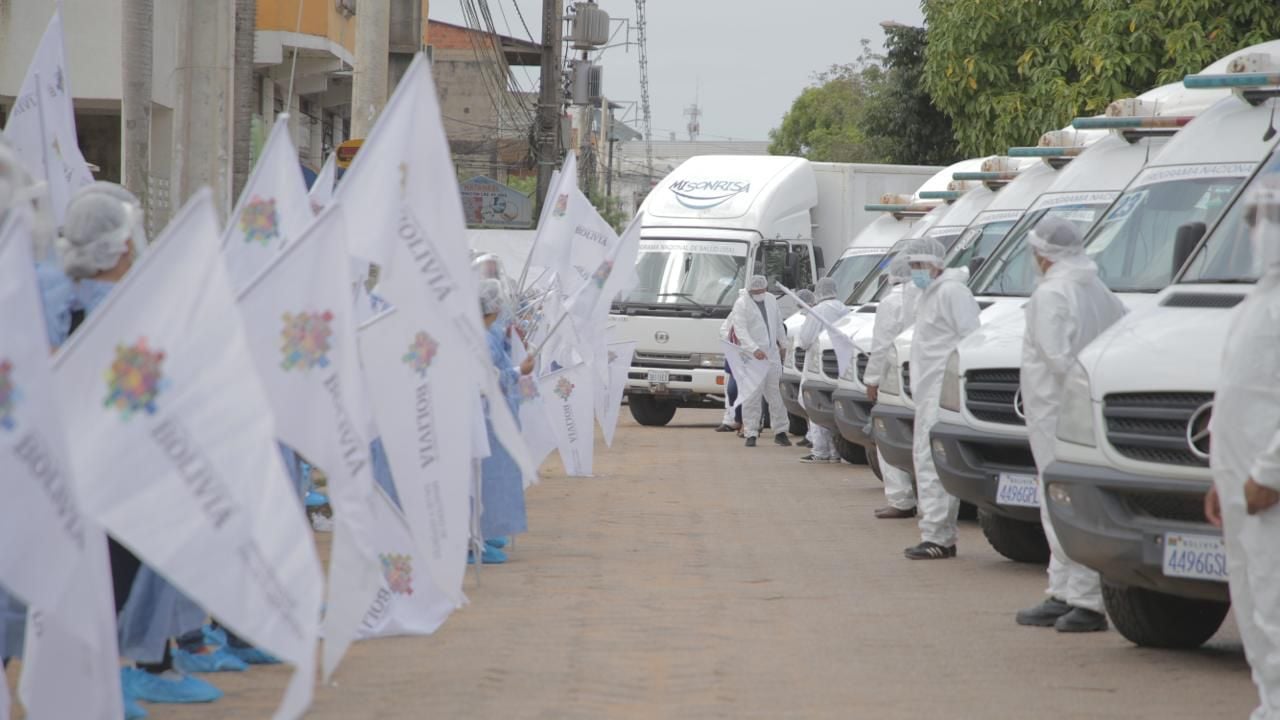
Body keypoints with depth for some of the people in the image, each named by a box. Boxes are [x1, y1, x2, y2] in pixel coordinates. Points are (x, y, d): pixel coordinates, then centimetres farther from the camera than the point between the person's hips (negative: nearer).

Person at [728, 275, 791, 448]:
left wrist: (782, 343, 27)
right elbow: (741, 330, -18)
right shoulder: (741, 304, -9)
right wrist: (754, 349, -30)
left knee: (776, 394, 7)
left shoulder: (771, 300, 11)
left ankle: (780, 432, 15)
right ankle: (751, 434, -1)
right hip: (751, 356, -5)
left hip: (772, 353, 5)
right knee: (752, 396, -5)